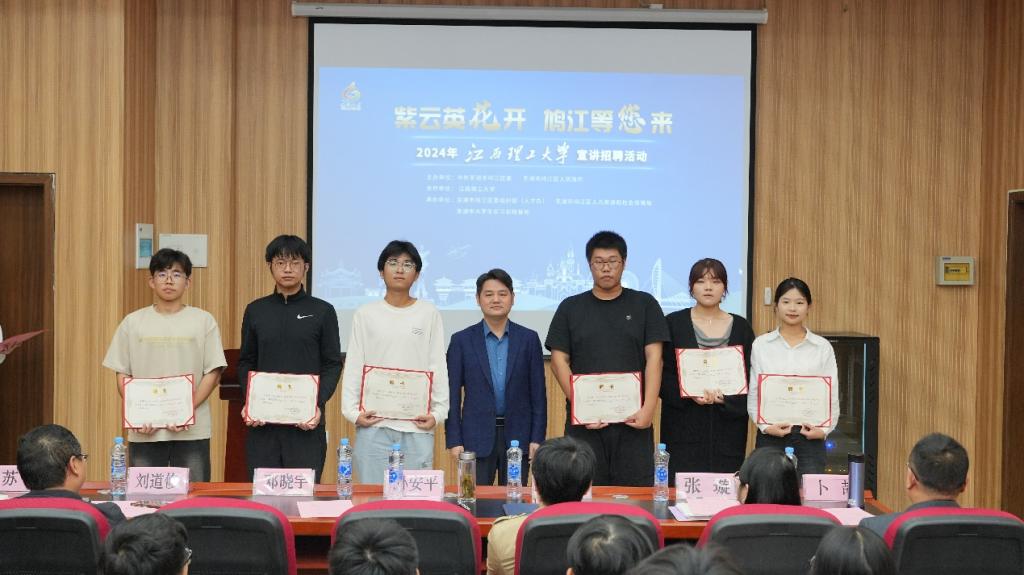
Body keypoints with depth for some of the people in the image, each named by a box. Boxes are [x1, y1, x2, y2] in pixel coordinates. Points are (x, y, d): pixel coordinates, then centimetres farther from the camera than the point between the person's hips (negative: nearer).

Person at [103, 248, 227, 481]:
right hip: (144, 431, 1)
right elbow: (123, 376, 8)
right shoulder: (133, 322, 8)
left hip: (191, 430, -1)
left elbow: (213, 373, 1)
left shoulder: (203, 321, 4)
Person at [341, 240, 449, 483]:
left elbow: (438, 367, 5)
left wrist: (438, 413, -3)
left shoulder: (429, 314, 6)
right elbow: (353, 367, 7)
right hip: (373, 423, 0)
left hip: (417, 426, 0)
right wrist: (352, 411, -3)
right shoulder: (365, 314, 8)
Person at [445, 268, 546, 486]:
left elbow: (538, 392, 5)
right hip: (476, 437, -1)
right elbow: (452, 394, 2)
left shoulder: (528, 339, 5)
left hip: (517, 436, 1)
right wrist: (453, 440, -4)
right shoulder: (462, 340, 3)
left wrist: (537, 438, -1)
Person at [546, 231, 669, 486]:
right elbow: (559, 360, 5)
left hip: (633, 420, -1)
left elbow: (654, 358, 2)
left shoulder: (644, 305, 8)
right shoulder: (570, 308, 10)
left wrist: (648, 408, -10)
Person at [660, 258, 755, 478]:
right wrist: (689, 394, -14)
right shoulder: (673, 323, 5)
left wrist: (723, 397, -11)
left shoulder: (741, 327, 10)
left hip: (728, 427, 1)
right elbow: (661, 374, 2)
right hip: (684, 428, -1)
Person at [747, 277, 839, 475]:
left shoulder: (822, 347, 5)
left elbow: (832, 395, 4)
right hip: (771, 435, 0)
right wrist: (765, 426, -9)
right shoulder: (761, 345, 5)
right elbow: (753, 393, 3)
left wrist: (824, 429, -8)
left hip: (809, 435, 0)